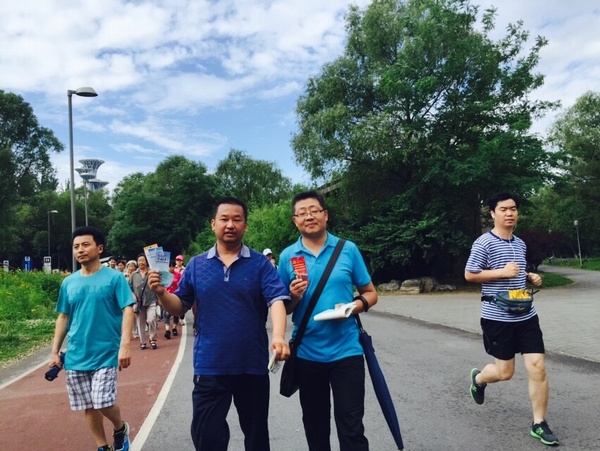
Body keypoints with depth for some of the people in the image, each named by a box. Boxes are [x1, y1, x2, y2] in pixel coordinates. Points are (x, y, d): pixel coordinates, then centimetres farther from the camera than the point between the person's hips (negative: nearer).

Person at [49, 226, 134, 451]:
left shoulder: (114, 278, -7)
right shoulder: (68, 282, 6)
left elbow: (127, 311, -12)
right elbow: (63, 317, 13)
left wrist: (125, 345, -23)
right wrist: (55, 352, 10)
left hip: (106, 353, -4)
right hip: (75, 356, 5)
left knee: (103, 402, -9)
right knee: (89, 407, 10)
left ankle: (121, 428, 23)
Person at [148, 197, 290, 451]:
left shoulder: (260, 263, -3)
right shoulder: (196, 265, 4)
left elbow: (277, 301, -15)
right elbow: (180, 308, 8)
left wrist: (278, 336, -32)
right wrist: (161, 293, -13)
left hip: (252, 365, -1)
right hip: (209, 366, 1)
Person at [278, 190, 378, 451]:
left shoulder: (348, 249, -2)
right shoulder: (287, 256, -1)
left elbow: (370, 293, 3)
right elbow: (282, 308, 5)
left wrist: (354, 307, -16)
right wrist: (294, 298, -16)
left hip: (346, 351, -1)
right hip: (306, 354, 2)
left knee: (351, 427, 2)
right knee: (314, 424, 18)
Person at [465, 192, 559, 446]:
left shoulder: (520, 244, 12)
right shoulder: (484, 243, -12)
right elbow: (469, 274, -12)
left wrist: (530, 277, 4)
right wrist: (502, 272, -20)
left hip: (526, 316, 6)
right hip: (497, 318, -6)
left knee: (538, 367, 0)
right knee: (505, 372, 6)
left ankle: (539, 424, 15)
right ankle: (478, 378, 40)